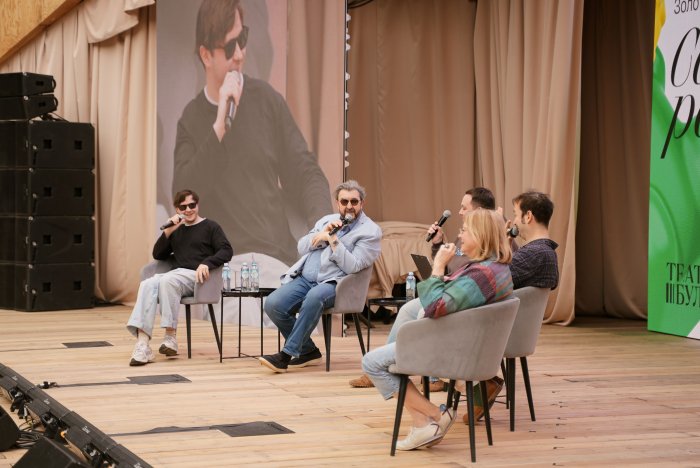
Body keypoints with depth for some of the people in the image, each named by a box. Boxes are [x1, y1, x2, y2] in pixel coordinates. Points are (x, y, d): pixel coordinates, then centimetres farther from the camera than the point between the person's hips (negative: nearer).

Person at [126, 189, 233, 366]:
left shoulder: (210, 227, 10)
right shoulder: (176, 230, 26)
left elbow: (227, 251, -4)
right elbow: (157, 255, 21)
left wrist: (206, 263, -21)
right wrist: (167, 231, 6)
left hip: (197, 277, -5)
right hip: (176, 275, 5)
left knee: (167, 280, -36)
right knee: (147, 284, -28)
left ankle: (171, 337, -31)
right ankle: (142, 344, -42)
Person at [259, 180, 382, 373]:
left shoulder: (370, 231, 3)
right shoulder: (327, 220, 23)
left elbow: (352, 266, -8)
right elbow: (301, 247, 17)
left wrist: (333, 241, -14)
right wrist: (322, 234, 1)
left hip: (333, 283, -6)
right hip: (305, 278, 6)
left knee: (314, 297, -40)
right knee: (273, 304, -19)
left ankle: (287, 354, -34)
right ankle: (308, 350, 0)